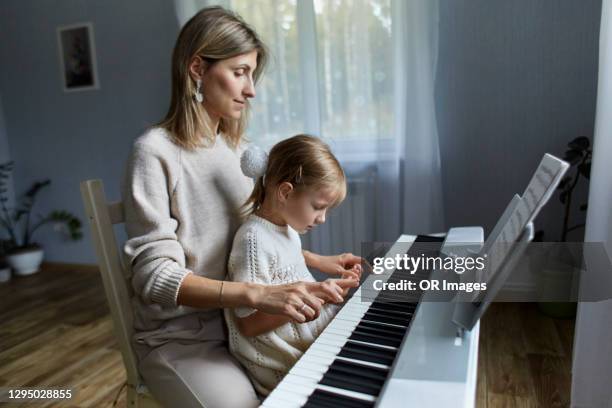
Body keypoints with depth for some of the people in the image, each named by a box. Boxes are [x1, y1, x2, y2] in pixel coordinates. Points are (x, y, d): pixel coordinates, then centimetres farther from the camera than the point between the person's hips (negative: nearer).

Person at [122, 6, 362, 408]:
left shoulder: (238, 149, 5)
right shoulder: (155, 152, -16)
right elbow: (155, 276, -22)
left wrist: (317, 261, 2)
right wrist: (258, 294, -34)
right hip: (180, 336, -6)